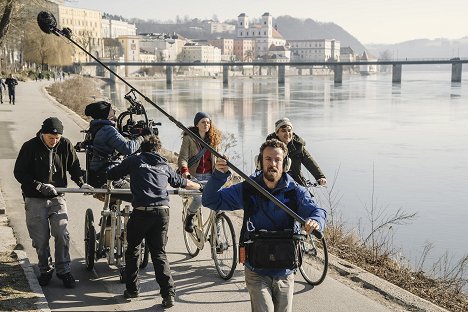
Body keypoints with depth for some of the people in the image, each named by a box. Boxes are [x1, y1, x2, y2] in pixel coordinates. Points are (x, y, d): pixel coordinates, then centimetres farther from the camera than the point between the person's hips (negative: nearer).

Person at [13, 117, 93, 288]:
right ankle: (45, 270, 21)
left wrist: (81, 183, -7)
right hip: (35, 200, -2)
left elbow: (74, 166, 11)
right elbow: (19, 173, -8)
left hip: (57, 198, 2)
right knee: (40, 238, 1)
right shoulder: (30, 147, -10)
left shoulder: (65, 145, -2)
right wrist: (39, 186, -19)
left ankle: (63, 270, 6)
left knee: (62, 234, -9)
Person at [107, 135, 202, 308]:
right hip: (162, 211, 3)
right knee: (159, 253, 9)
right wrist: (200, 186, 51)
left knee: (132, 251, 16)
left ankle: (132, 289, 21)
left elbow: (111, 175, 14)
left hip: (141, 211, -3)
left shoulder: (134, 161, 11)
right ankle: (168, 293, -2)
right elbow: (183, 183, 33)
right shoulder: (164, 166, 20)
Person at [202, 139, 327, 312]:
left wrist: (315, 221, -43)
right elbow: (210, 200, -4)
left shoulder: (295, 191, -4)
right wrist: (220, 174, -22)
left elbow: (316, 211, -18)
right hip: (256, 272, -1)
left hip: (285, 272, 1)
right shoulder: (247, 189, -4)